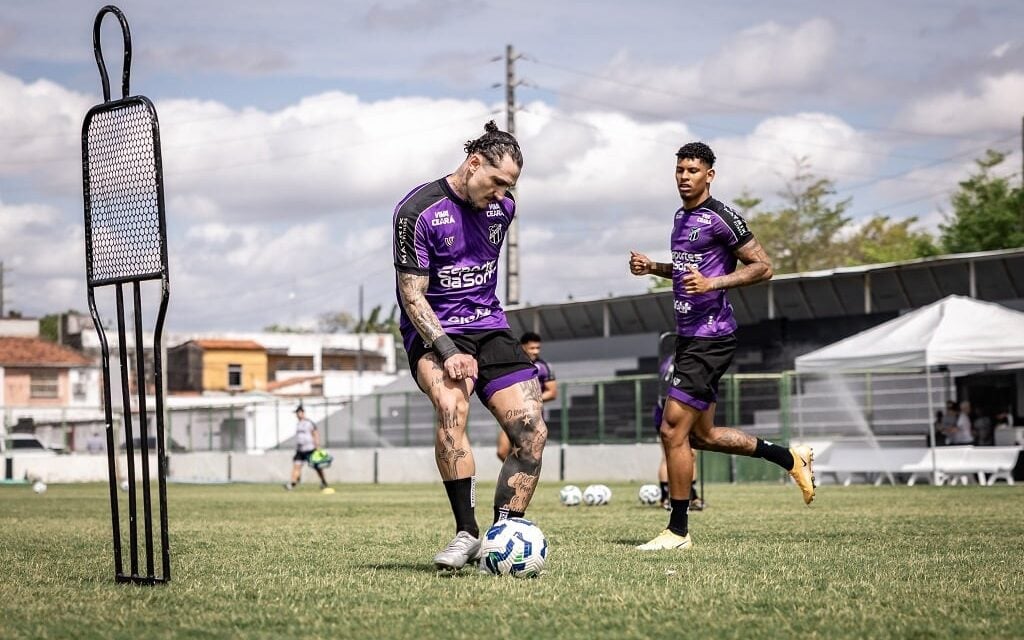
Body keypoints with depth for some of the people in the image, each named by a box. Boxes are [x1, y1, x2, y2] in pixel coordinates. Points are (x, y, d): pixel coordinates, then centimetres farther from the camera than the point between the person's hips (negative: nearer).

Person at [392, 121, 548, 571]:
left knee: (532, 430, -12)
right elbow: (412, 296, -15)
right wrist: (448, 352, -25)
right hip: (434, 332, -6)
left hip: (489, 328, 6)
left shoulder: (503, 207, 5)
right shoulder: (418, 210, -14)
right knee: (451, 404, -35)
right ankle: (466, 534, -30)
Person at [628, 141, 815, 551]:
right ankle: (791, 458, 30)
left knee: (673, 429, -10)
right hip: (689, 334, 10)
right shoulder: (682, 217, 16)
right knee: (702, 434, 15)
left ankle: (678, 531, -1)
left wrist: (712, 283, -24)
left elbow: (762, 267, -13)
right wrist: (652, 267, 13)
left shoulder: (720, 218, -12)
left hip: (710, 338, -10)